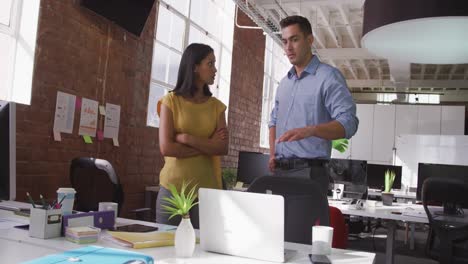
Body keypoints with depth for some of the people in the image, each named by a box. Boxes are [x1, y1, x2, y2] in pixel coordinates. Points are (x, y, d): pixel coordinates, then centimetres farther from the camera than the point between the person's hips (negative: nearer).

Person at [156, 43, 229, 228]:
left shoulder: (216, 106, 7)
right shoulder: (171, 101, 0)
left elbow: (223, 148, -4)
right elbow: (166, 148, -10)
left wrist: (187, 139, -13)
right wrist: (207, 146, -7)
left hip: (206, 189, 2)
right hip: (173, 187, -2)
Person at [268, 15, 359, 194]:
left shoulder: (328, 77, -7)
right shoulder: (284, 83, 16)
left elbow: (348, 123, -17)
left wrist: (310, 130, -33)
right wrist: (272, 154, 9)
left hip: (309, 171, -6)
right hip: (280, 170, 7)